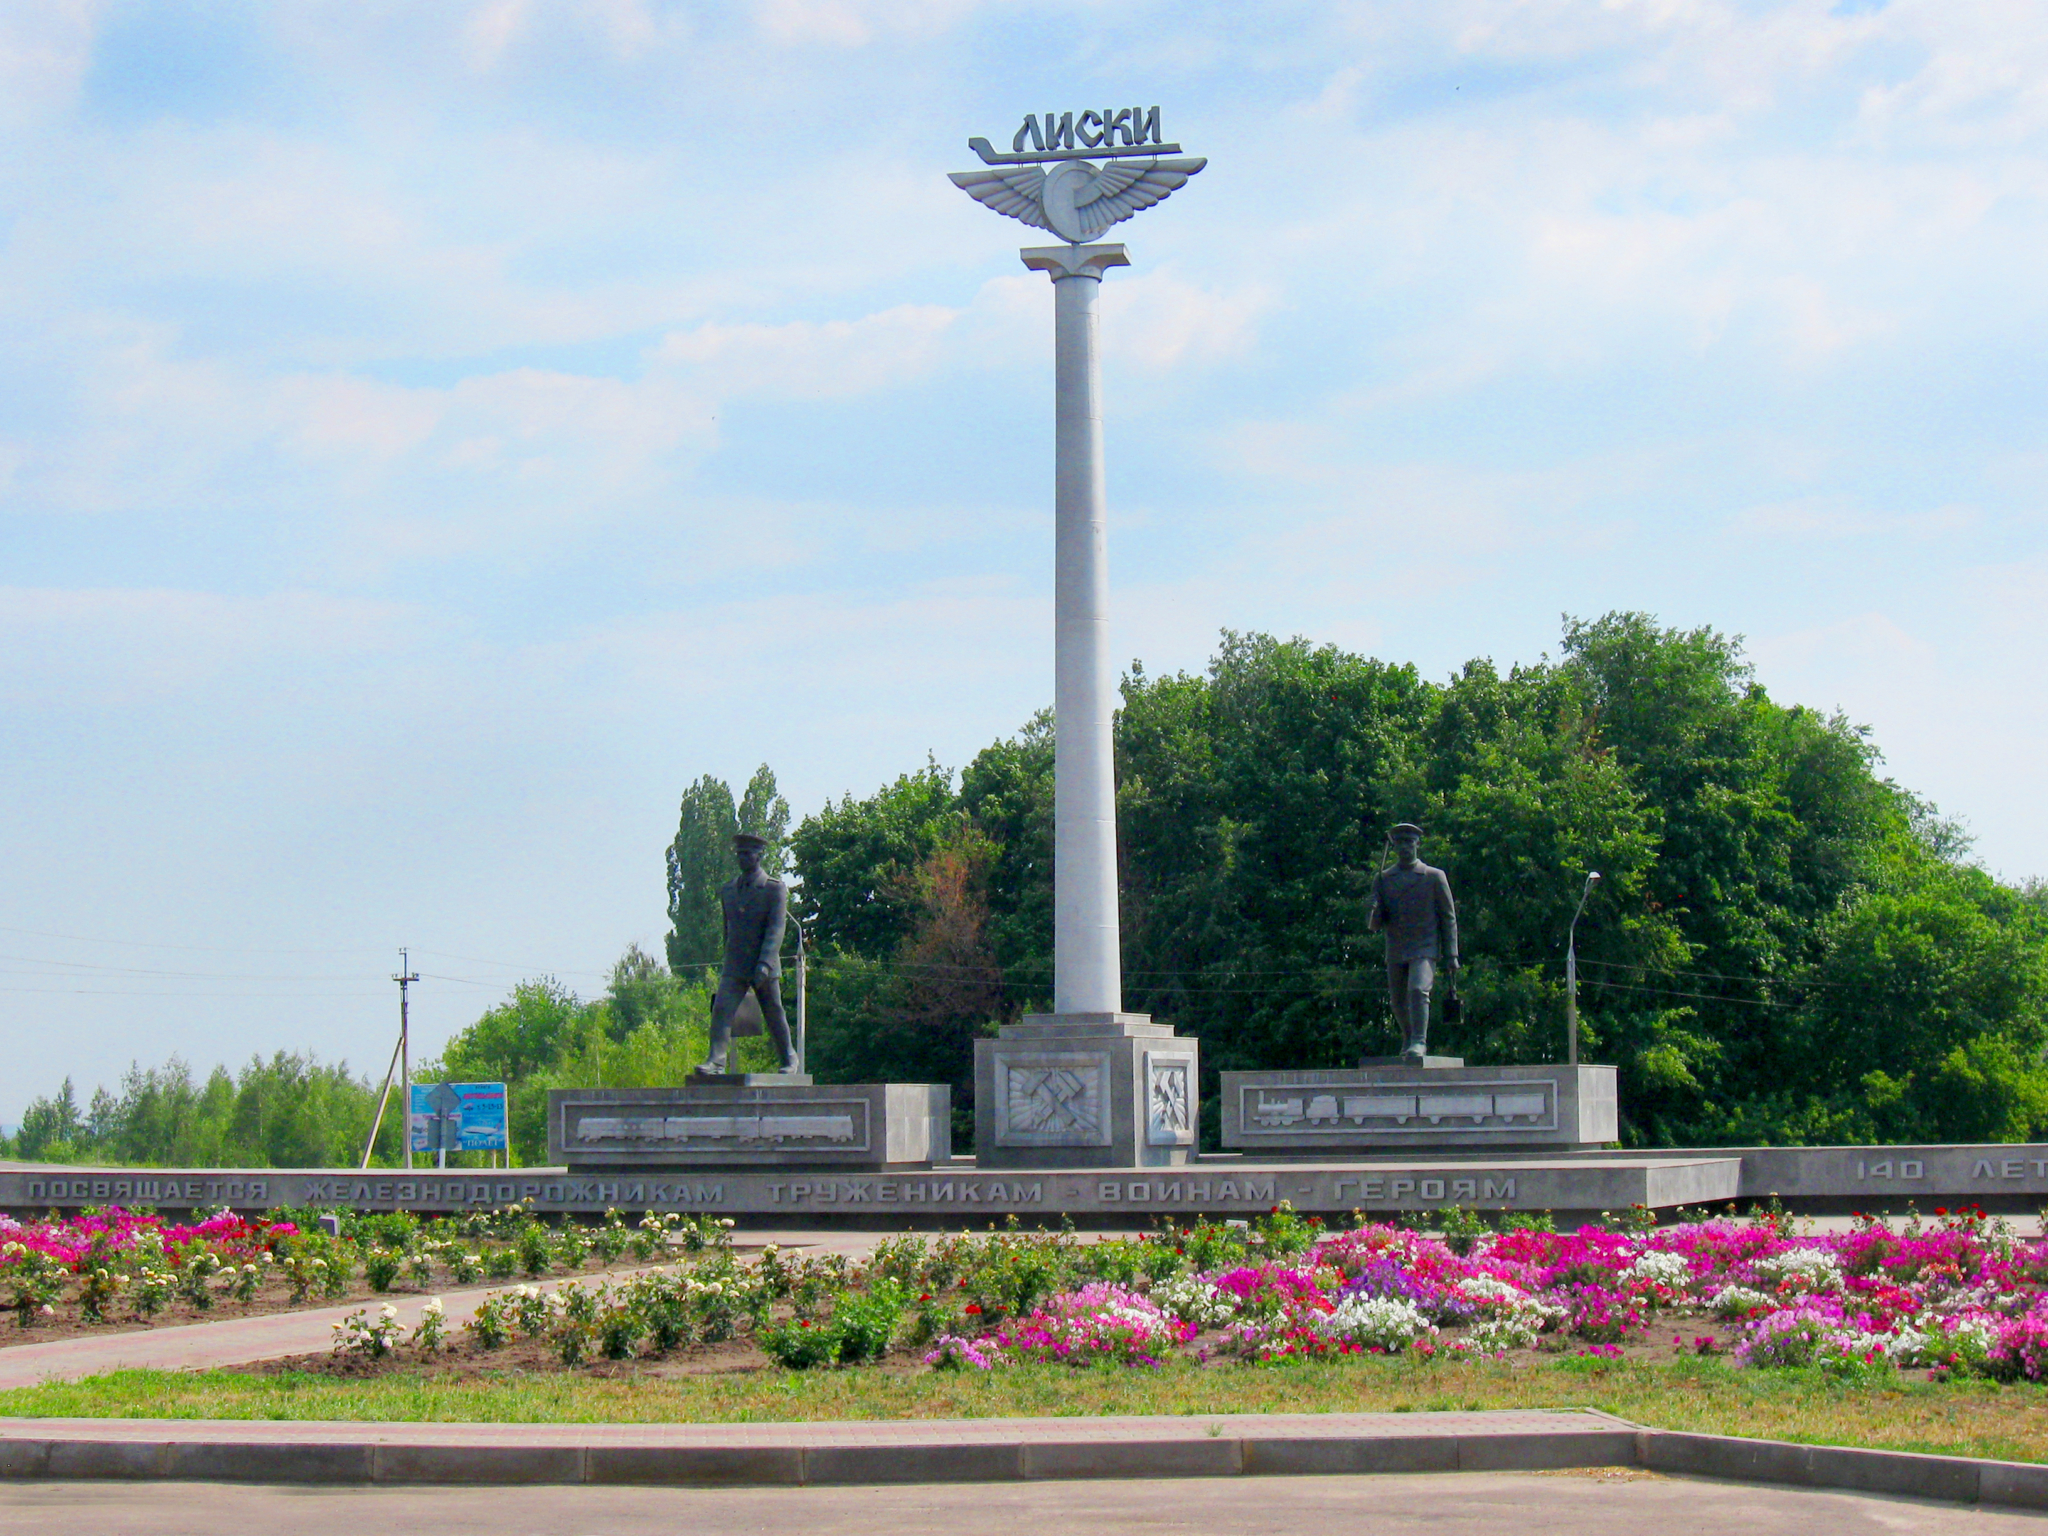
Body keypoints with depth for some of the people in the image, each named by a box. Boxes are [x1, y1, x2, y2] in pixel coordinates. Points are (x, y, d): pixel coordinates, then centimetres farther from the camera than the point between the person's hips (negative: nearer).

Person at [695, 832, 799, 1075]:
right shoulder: (727, 890, 11)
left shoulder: (775, 889, -5)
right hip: (734, 968, 3)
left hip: (764, 967, -3)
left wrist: (765, 964, -24)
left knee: (774, 1016, 7)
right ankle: (716, 1061, -19)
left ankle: (789, 1060, 26)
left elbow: (776, 929, -14)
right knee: (721, 1009, -15)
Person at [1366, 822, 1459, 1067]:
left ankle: (1419, 1044, -28)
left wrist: (1451, 956, -1)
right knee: (1398, 1001, 10)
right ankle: (1409, 1040, 34)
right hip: (1395, 952, 4)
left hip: (1424, 948, -4)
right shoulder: (1383, 879, 11)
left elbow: (1448, 918, 5)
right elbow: (1373, 924, 10)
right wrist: (1375, 916, -16)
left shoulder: (1434, 877, 4)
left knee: (1418, 991, -25)